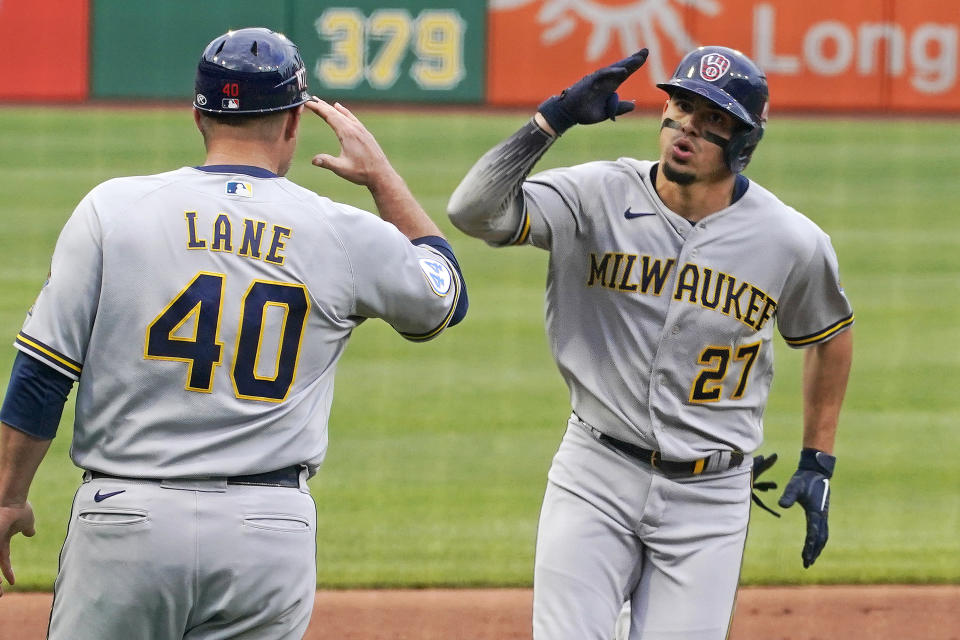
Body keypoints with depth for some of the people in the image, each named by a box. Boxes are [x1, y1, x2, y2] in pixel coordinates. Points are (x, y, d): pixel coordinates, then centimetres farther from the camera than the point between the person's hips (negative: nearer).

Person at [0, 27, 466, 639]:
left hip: (127, 520, -1)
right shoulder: (348, 236, 2)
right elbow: (445, 295, 23)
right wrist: (382, 175, 29)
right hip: (271, 537, 1)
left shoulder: (113, 209, -1)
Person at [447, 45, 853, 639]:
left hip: (708, 499, 0)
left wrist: (819, 464, 13)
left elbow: (830, 337, 14)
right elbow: (474, 210, -21)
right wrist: (554, 118, -26)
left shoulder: (794, 242, -5)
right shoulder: (597, 196, -8)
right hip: (596, 478, 0)